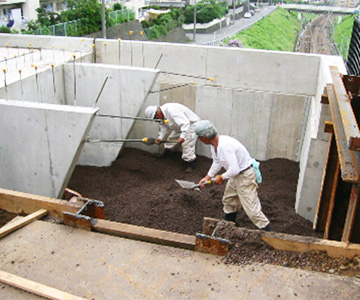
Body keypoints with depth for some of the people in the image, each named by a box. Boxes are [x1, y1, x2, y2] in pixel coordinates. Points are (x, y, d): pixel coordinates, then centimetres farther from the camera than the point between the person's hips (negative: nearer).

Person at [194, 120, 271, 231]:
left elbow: (234, 170, -34)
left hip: (245, 175, -10)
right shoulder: (214, 144, -1)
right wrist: (207, 177, 15)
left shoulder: (225, 145, -33)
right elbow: (216, 163, 16)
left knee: (251, 207, -9)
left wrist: (222, 177, -17)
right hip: (235, 175, 10)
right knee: (228, 200, 24)